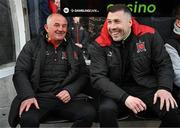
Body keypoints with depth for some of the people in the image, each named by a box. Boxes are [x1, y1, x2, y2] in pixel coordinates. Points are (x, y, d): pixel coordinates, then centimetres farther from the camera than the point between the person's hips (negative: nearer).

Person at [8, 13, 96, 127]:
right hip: (39, 97, -2)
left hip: (65, 97, 3)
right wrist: (27, 96, -14)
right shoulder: (32, 46, 10)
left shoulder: (74, 50, 16)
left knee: (89, 113, -24)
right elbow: (20, 72, 3)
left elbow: (83, 74, 12)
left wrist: (70, 91, -7)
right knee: (27, 118, -35)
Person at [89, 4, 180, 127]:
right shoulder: (100, 45, -8)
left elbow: (164, 64, 3)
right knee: (106, 110, -32)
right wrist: (124, 97, -27)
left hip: (147, 87, 1)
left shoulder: (149, 35, -5)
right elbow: (98, 77, -13)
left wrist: (165, 88, -16)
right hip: (116, 91, -1)